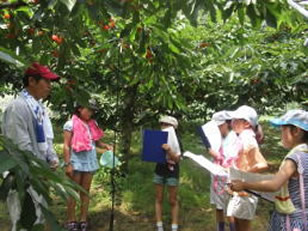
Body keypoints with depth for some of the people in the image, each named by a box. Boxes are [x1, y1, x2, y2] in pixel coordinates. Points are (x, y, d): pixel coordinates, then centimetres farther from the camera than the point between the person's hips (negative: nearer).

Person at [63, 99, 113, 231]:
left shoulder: (93, 124, 9)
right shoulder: (71, 124, -6)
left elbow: (97, 142, 15)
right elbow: (66, 146, -8)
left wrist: (106, 146, -5)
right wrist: (67, 164, -14)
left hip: (90, 162, 5)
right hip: (76, 162, -5)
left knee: (85, 191, 10)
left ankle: (83, 220, 17)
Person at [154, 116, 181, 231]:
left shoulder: (176, 141, -8)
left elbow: (176, 159, -17)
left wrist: (169, 150, -33)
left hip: (171, 170, -4)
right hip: (159, 169, 5)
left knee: (173, 201, 2)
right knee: (158, 199, 6)